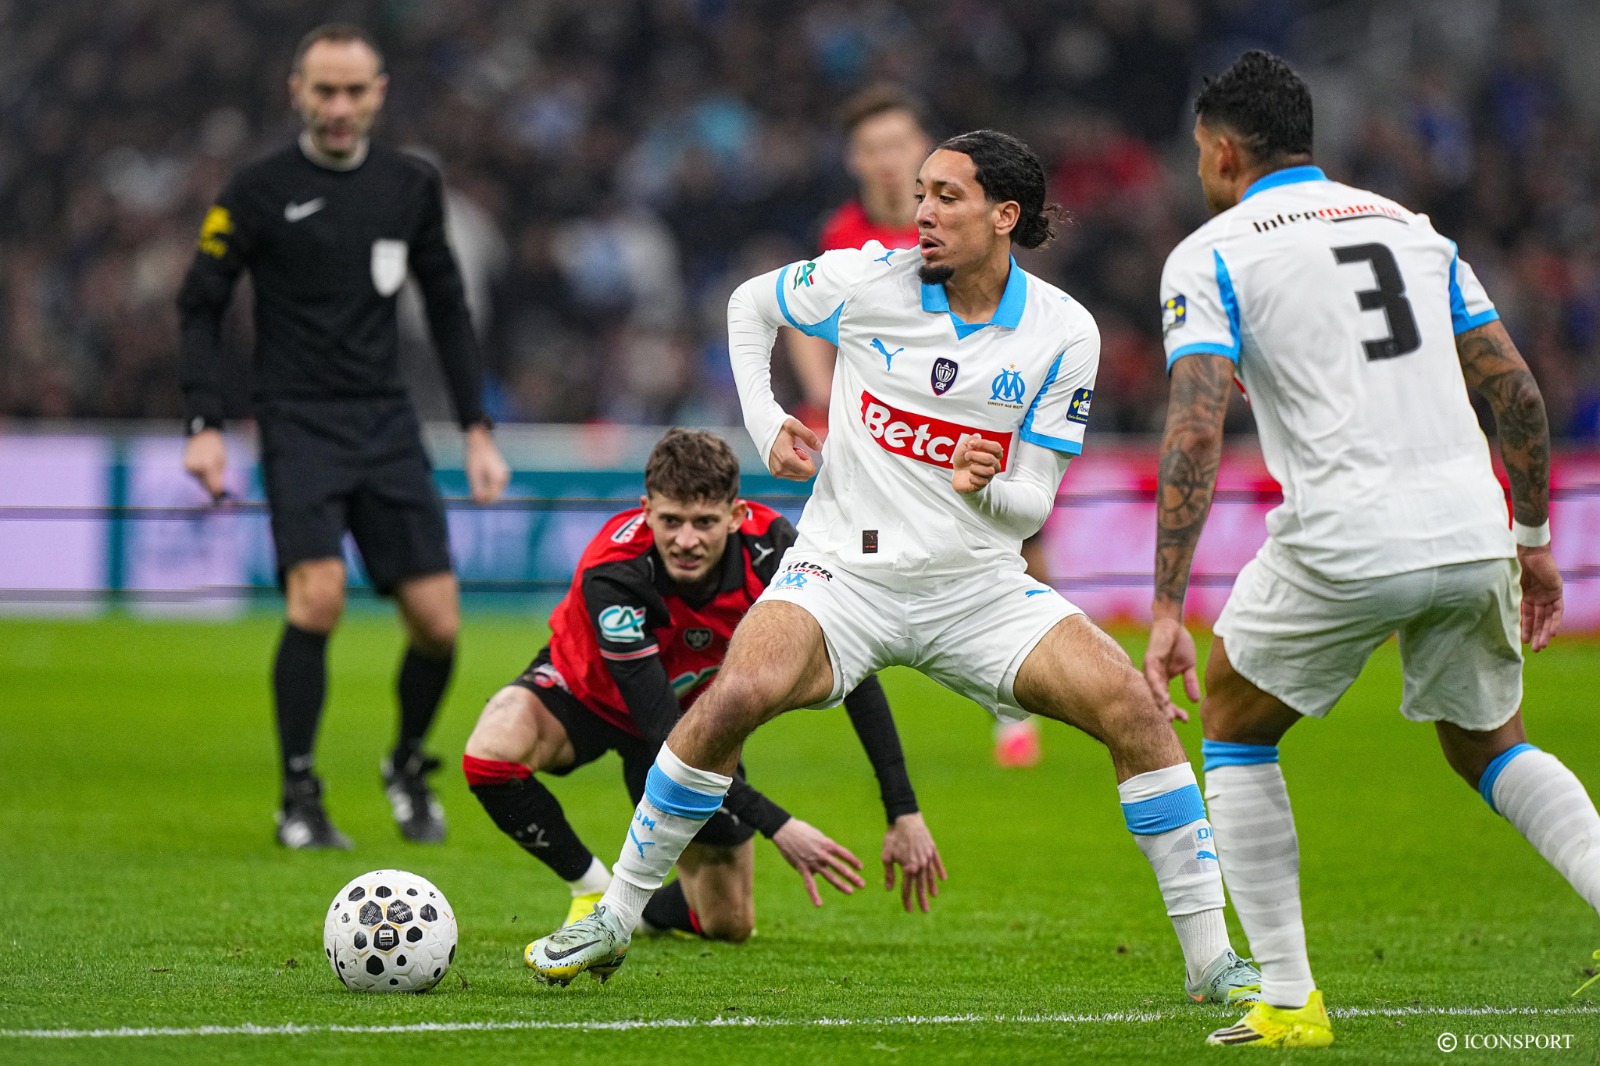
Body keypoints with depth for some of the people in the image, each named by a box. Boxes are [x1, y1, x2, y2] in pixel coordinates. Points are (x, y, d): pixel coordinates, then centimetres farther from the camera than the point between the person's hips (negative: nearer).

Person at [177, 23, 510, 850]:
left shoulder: (410, 187, 8)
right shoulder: (261, 192, -3)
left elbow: (447, 308, 17)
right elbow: (200, 305, 1)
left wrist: (477, 429, 11)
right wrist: (205, 426, -9)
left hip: (387, 425, 4)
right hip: (298, 424, -4)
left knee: (437, 623, -3)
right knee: (318, 594, -24)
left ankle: (408, 767, 25)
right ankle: (299, 797, -11)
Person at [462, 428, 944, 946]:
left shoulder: (770, 547, -30)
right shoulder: (612, 575, -39)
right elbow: (662, 733, -40)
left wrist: (904, 814, -26)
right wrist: (776, 825, -46)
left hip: (696, 705, 3)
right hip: (591, 691, -3)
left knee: (729, 924, 1)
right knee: (492, 752, -37)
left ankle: (648, 907, 38)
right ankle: (591, 890, -11)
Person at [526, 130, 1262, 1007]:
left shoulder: (1063, 334, -4)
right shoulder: (867, 281, -6)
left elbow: (1031, 506, -2)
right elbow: (750, 304, 14)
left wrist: (987, 489, -25)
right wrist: (764, 424, 1)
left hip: (979, 588, 1)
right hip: (842, 571, -1)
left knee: (1132, 705, -18)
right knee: (735, 698, -29)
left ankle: (1211, 959, -8)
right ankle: (613, 919, -11)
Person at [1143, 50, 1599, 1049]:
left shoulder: (1211, 254, 4)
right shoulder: (1407, 225, 19)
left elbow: (1194, 435, -8)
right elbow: (1518, 392, 15)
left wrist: (1168, 610, -10)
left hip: (1342, 545, -5)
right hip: (1469, 530, 5)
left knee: (1233, 729, 19)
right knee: (1488, 744, 26)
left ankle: (1288, 999, 11)